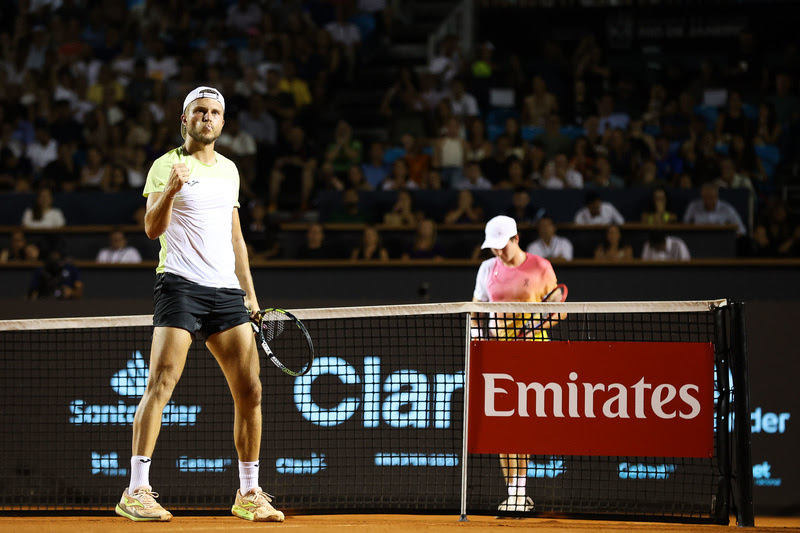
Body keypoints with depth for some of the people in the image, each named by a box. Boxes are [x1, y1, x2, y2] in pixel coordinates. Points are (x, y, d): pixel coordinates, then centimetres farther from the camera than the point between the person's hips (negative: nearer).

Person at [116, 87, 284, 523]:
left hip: (226, 290, 6)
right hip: (181, 285, -6)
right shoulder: (167, 165, 0)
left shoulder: (229, 170, 19)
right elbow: (153, 229, -11)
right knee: (161, 385, -16)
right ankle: (136, 491, -16)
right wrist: (171, 190, -29)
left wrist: (249, 292, 20)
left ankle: (248, 494, 13)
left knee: (250, 391, 3)